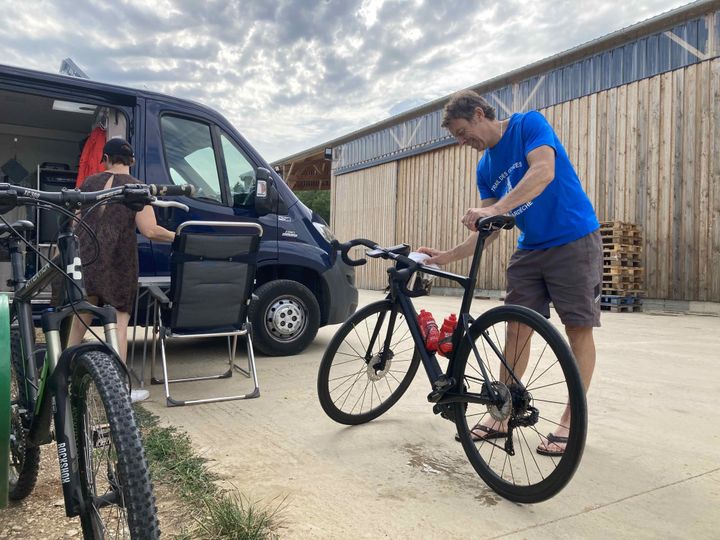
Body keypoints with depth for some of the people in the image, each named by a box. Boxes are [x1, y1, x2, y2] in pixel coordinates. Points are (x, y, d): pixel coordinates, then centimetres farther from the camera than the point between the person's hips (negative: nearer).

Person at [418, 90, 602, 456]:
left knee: (578, 329, -2)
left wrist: (494, 209, -38)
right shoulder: (485, 168, 9)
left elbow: (543, 172, -28)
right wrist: (445, 257, -4)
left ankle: (571, 421, 9)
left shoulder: (529, 124, -9)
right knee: (516, 328, 3)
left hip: (574, 241, -6)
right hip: (530, 249, 7)